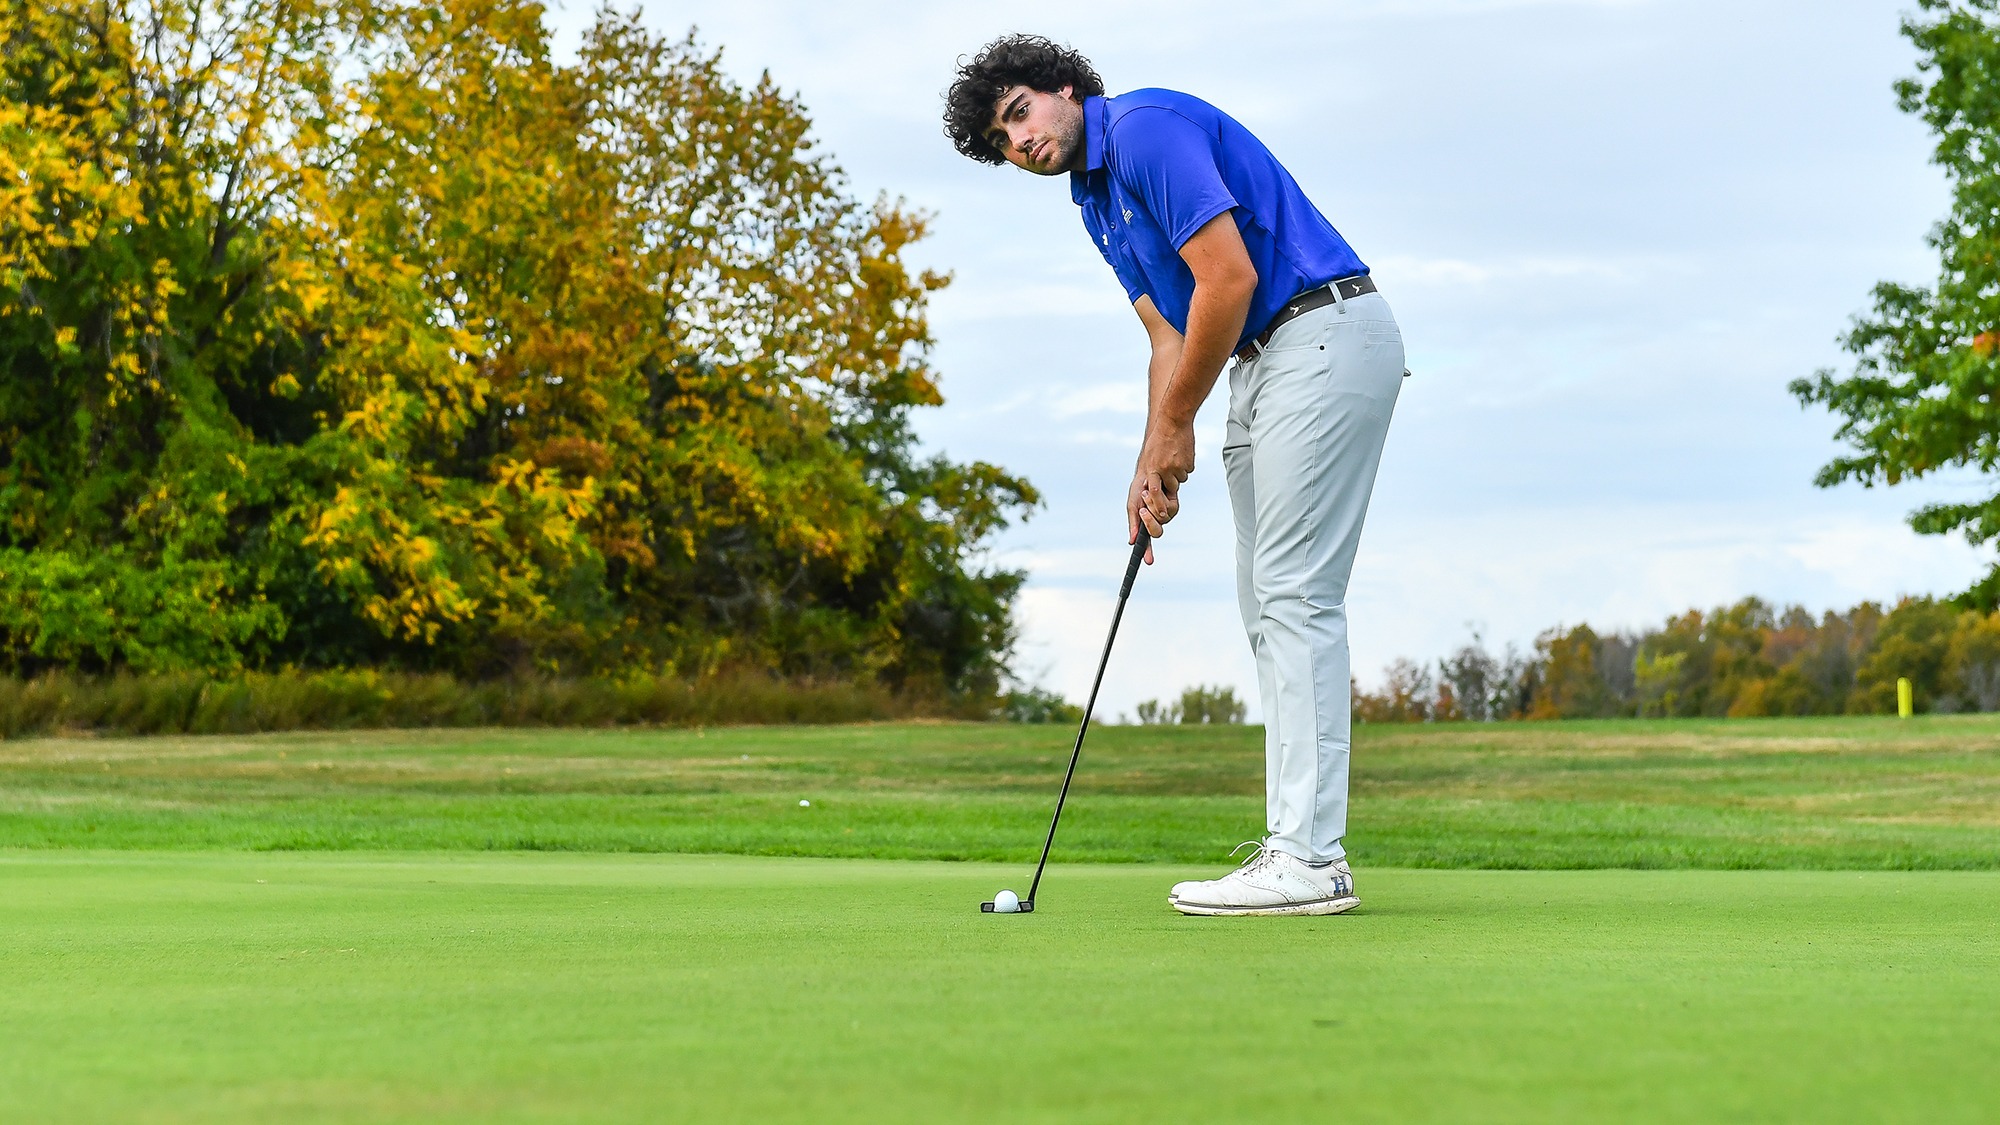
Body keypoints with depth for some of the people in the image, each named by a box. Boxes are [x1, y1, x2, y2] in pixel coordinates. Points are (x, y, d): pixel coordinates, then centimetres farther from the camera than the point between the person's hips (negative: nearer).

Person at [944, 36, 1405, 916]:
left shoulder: (1146, 128, -13)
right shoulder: (1096, 203, 18)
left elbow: (1228, 279, -20)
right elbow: (1171, 339, 16)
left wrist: (1175, 429, -11)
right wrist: (1153, 466, 3)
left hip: (1325, 335, -11)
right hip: (1266, 360, 11)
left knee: (1294, 595, -13)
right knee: (1269, 603, 8)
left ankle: (1308, 859, -12)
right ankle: (1298, 843, 10)